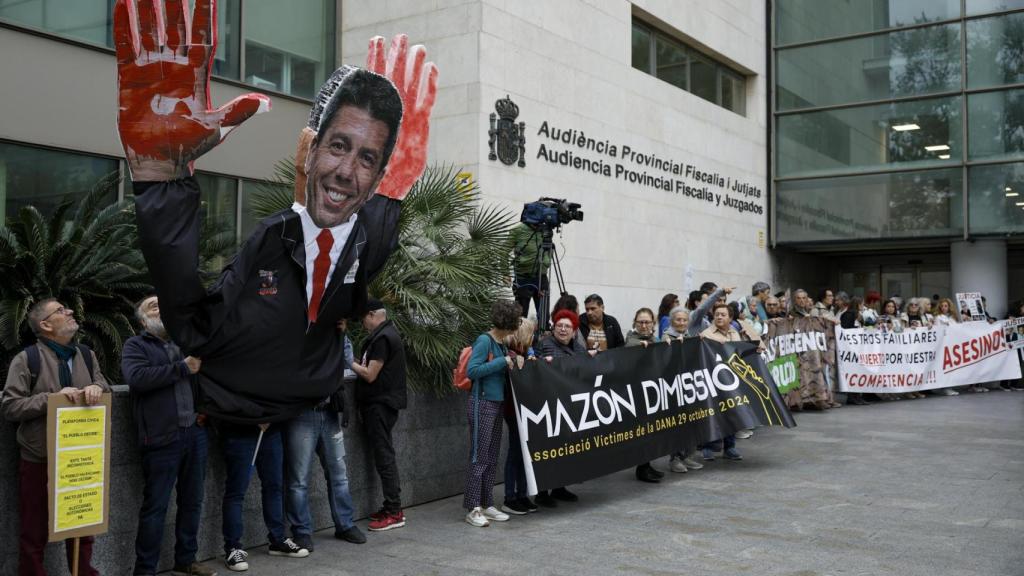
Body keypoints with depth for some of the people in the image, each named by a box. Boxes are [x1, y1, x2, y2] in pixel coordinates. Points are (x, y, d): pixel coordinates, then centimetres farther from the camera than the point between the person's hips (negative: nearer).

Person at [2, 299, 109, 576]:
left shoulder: (86, 355, 7)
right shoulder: (26, 359, -8)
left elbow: (104, 387, 9)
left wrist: (97, 388, -14)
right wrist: (51, 397, -21)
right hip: (39, 460, -4)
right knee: (34, 534, 8)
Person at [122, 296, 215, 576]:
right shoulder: (135, 345, 3)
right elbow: (136, 377, -17)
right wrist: (182, 368, -15)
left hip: (195, 433, 5)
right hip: (162, 438, -5)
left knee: (192, 502, 12)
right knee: (155, 506, -1)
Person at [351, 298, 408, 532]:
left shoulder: (382, 338, -16)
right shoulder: (388, 334, 16)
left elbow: (370, 375, -17)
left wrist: (349, 363, -4)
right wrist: (359, 362, 6)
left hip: (380, 405, -10)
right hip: (381, 402, 10)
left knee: (384, 456, -8)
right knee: (384, 455, 12)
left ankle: (394, 512, -6)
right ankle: (391, 507, 17)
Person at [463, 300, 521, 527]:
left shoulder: (502, 343, 10)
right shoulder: (484, 341, -14)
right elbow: (472, 371, -21)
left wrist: (514, 361, -1)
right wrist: (502, 362, -19)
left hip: (497, 405, 8)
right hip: (482, 404, -8)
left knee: (492, 458, 12)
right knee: (479, 457, -4)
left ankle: (487, 505, 20)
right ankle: (473, 509, 3)